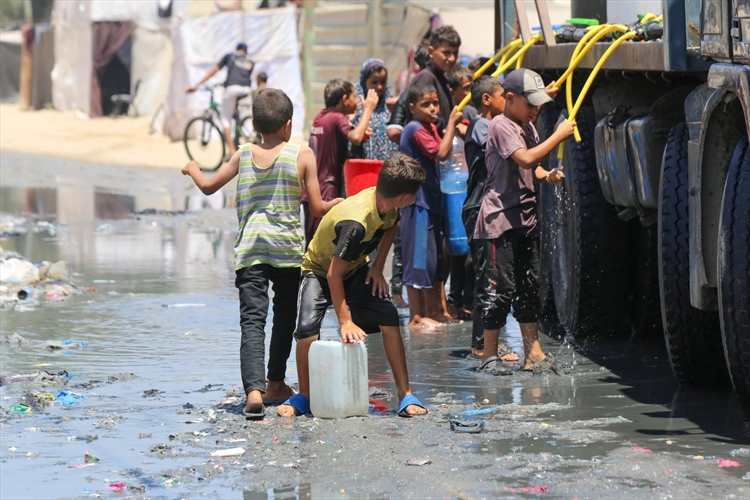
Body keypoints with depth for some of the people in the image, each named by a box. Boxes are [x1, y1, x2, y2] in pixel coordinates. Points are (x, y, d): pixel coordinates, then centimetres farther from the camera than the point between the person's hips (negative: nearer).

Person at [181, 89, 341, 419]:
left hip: (249, 249, 1)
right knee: (284, 315, 20)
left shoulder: (243, 156, 8)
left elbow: (208, 187, 21)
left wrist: (192, 169, 42)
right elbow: (317, 208, 1)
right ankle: (275, 383, 29)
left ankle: (254, 389, -25)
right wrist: (336, 204, 24)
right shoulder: (302, 155, 1)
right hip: (288, 248, 0)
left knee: (252, 319, -8)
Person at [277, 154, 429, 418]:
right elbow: (334, 274, -34)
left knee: (388, 317, -15)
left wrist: (378, 267, 1)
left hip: (357, 270, 6)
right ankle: (304, 397, -2)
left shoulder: (387, 204, -17)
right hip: (320, 270, -6)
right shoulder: (355, 222, -39)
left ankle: (405, 395, -8)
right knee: (307, 328, -26)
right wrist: (345, 322, -33)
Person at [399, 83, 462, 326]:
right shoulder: (416, 129, -15)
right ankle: (416, 315, -2)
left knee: (435, 258, 15)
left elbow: (443, 154, 19)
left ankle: (434, 311, 23)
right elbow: (441, 153, -26)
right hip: (418, 204, -10)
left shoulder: (430, 128, 14)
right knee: (418, 258, -5)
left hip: (431, 201, 10)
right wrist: (451, 123, -23)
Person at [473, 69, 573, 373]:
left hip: (526, 218, 9)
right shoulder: (501, 126, -12)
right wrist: (558, 135, -19)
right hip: (501, 219, -9)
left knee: (529, 286, 9)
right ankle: (489, 356, 0)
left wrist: (546, 175, 2)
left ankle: (533, 353, 12)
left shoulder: (528, 128, 15)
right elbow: (525, 158, -25)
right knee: (501, 287, -7)